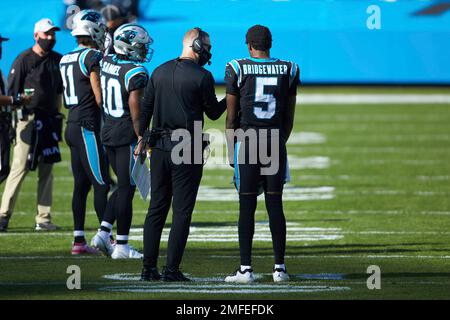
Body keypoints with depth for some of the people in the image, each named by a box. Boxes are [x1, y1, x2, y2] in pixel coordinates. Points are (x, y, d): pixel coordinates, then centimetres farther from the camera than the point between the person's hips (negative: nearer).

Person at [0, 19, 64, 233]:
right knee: (20, 168, -9)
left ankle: (43, 219, 10)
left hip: (49, 120, 6)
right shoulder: (24, 60, -6)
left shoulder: (57, 60, 13)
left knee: (47, 171, 6)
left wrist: (57, 118, 17)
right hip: (28, 119, -6)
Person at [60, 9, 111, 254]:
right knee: (102, 184, -6)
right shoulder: (93, 57, -13)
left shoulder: (66, 60, 14)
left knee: (81, 184, 10)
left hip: (72, 125, 9)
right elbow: (100, 99, -15)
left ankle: (78, 240, 10)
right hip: (88, 127, -9)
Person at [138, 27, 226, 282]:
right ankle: (172, 269, -5)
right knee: (182, 211, -1)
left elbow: (146, 108, 12)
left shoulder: (160, 72, 9)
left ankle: (149, 267, 8)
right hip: (187, 149, -6)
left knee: (157, 208, 10)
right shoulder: (202, 76, -9)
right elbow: (213, 113, 0)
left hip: (159, 147, 6)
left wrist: (142, 139, 19)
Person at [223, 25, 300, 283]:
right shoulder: (288, 71, 4)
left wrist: (232, 148, 9)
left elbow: (231, 117, -1)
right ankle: (280, 267, 8)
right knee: (275, 205, 7)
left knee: (247, 206, -1)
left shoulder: (238, 70, -4)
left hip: (246, 142, -2)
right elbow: (289, 118, 9)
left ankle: (246, 269, -2)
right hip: (275, 144, 2)